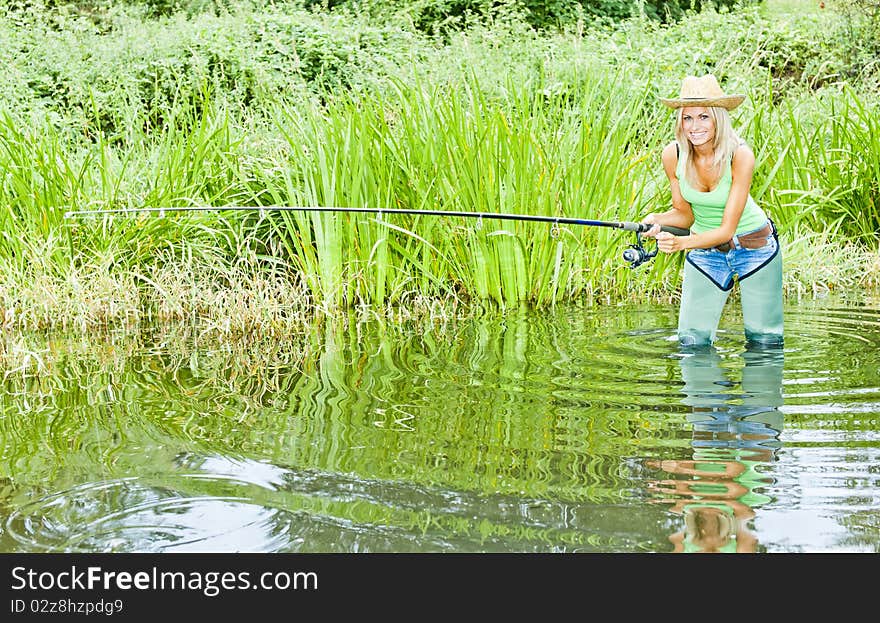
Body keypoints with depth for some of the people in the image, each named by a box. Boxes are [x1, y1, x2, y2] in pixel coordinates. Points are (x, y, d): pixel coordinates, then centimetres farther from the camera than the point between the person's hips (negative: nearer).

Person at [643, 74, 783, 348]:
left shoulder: (740, 155, -27)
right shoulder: (673, 155, -17)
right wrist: (657, 220, -25)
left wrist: (681, 242, -43)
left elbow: (727, 229, -28)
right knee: (692, 341, -4)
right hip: (705, 249, 3)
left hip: (753, 244, -3)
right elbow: (684, 214, -4)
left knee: (765, 342, 3)